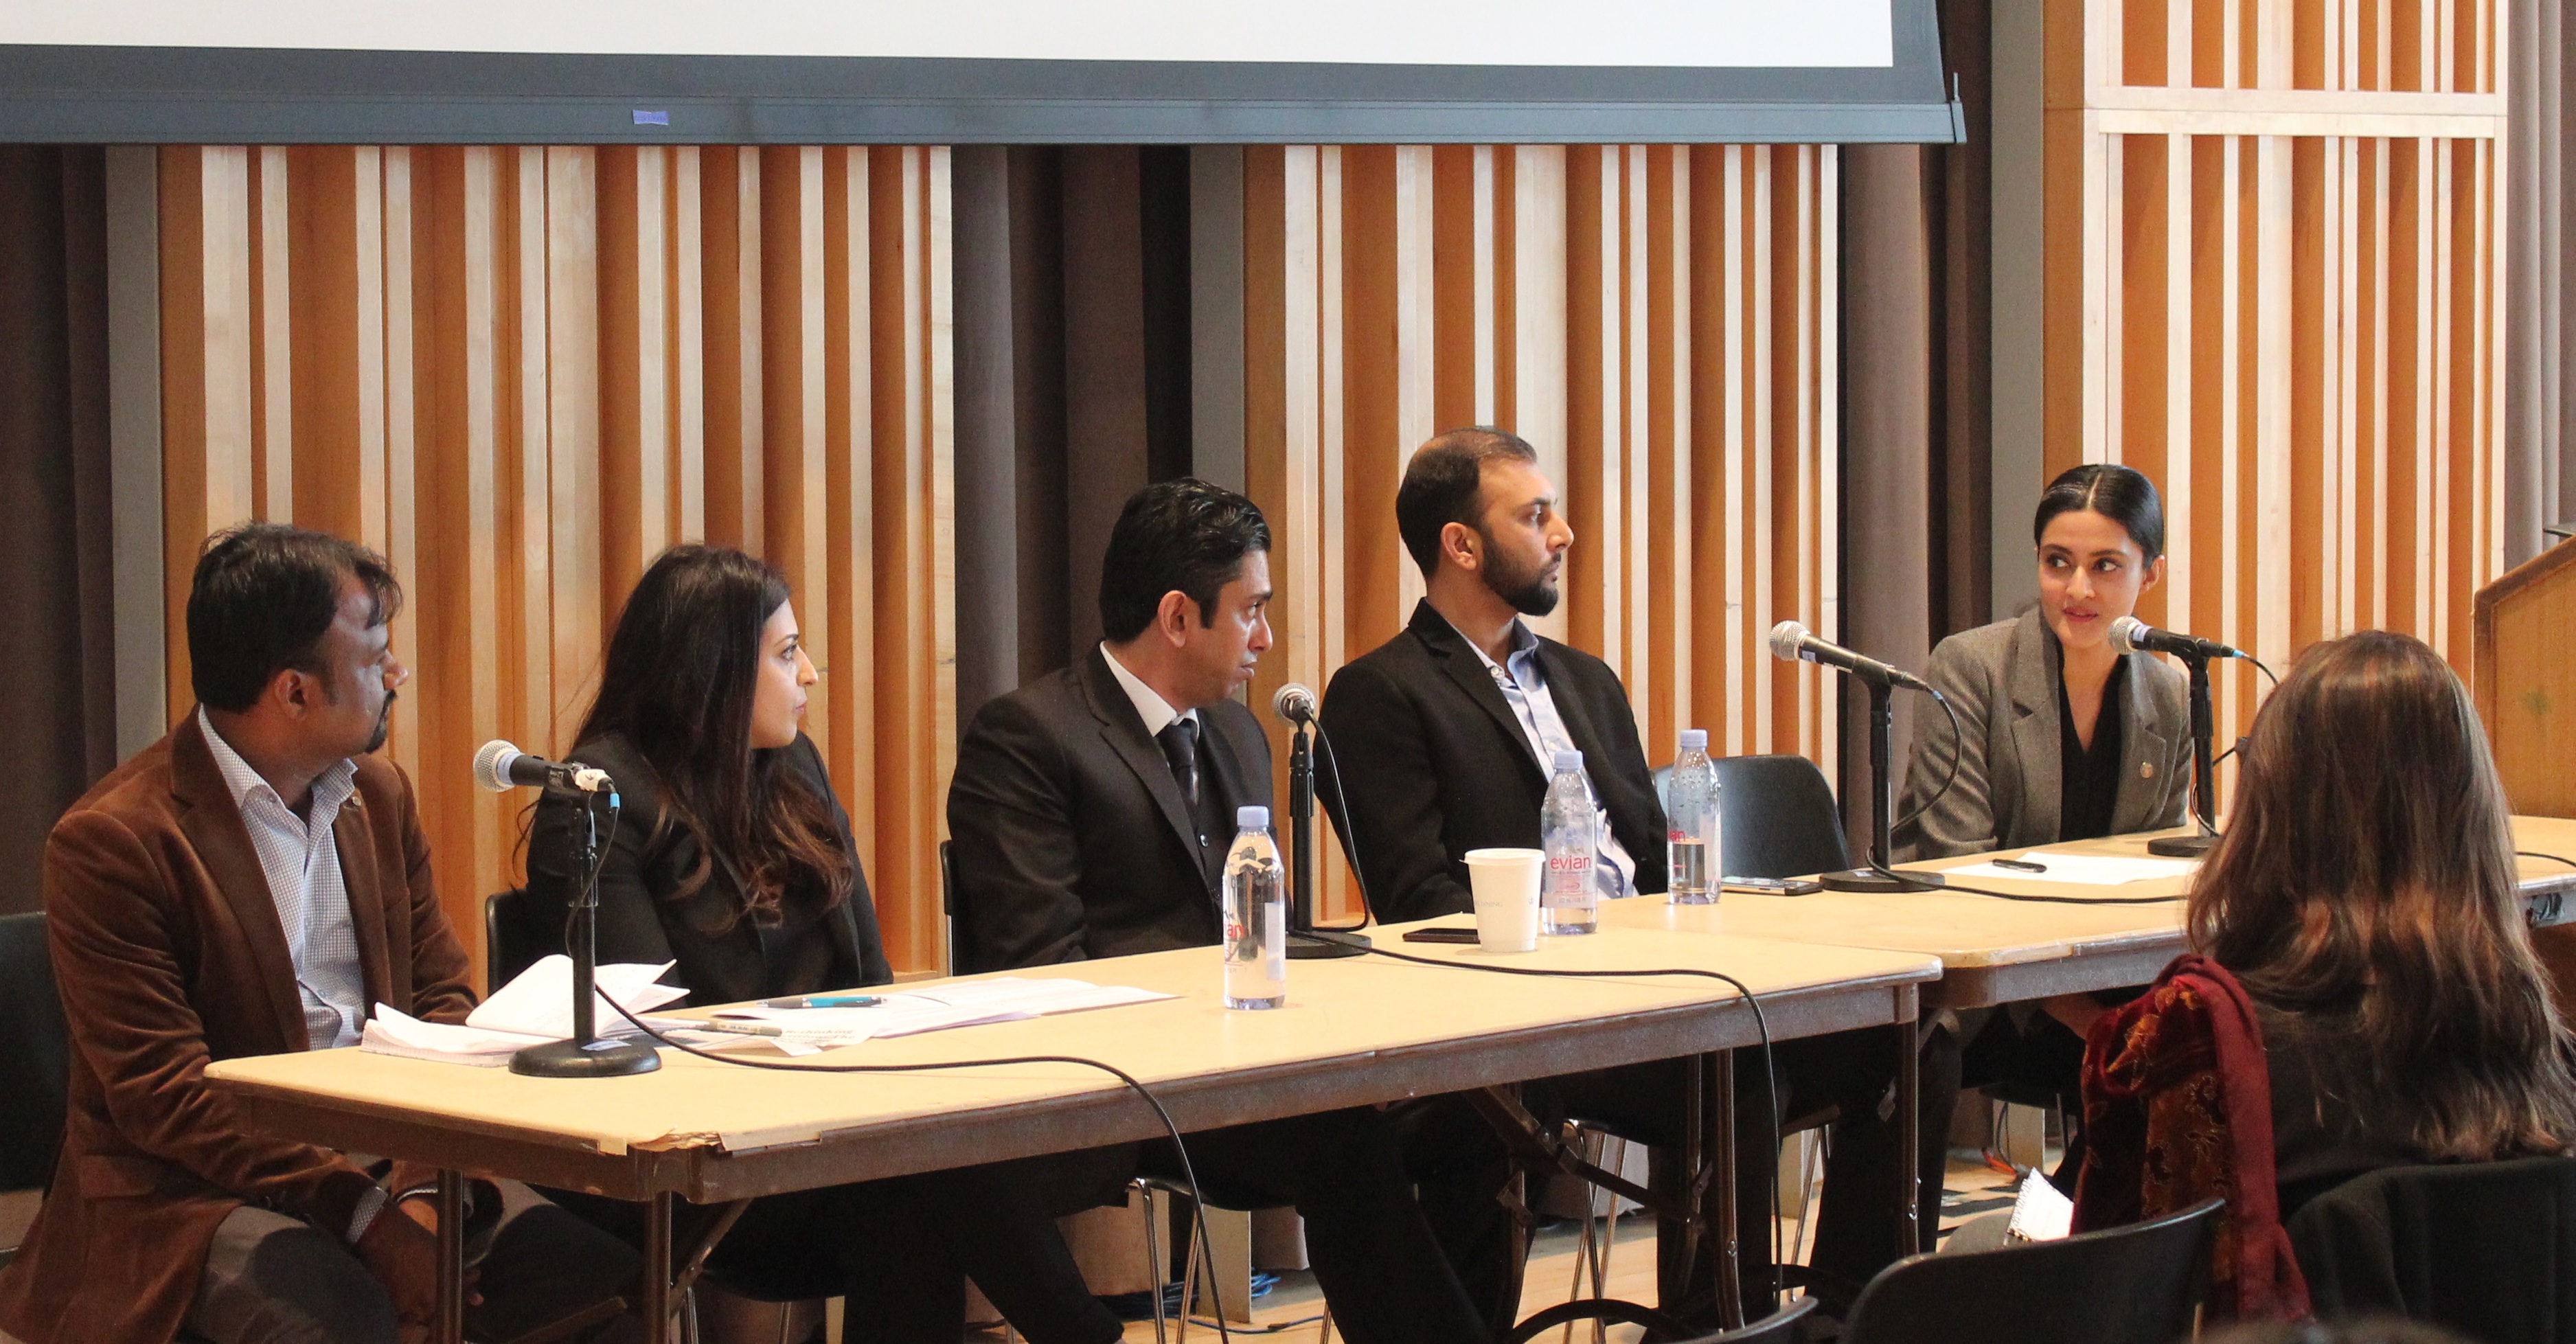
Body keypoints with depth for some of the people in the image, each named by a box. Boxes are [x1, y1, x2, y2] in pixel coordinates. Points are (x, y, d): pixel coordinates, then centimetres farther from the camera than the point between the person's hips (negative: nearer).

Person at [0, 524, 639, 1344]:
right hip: (191, 1197, -6)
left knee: (603, 1273, -18)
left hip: (383, 1166, 6)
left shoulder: (379, 795, 13)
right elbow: (163, 1095, -15)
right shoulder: (111, 840, -10)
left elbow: (442, 995, 15)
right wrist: (362, 1214, -23)